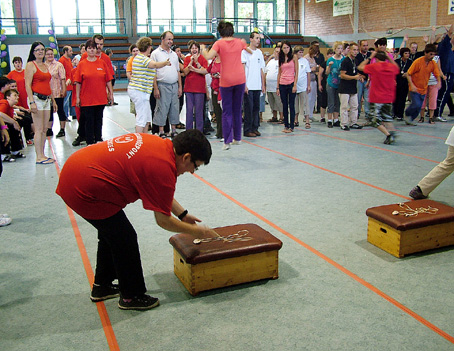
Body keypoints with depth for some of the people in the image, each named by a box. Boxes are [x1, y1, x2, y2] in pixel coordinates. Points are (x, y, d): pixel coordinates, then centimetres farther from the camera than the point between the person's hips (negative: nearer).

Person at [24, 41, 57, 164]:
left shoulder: (45, 65, 17)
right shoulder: (31, 65, -5)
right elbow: (27, 85, -11)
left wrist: (53, 100, 21)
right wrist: (32, 102, -20)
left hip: (46, 99, 7)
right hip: (36, 98, -7)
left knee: (44, 129, 7)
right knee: (39, 129, -7)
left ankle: (42, 155, 13)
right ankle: (39, 157, -4)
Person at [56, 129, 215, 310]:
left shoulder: (159, 144, 6)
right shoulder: (164, 169, -21)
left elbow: (161, 193, 20)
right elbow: (163, 221, -11)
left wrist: (183, 214, 22)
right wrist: (196, 231, 3)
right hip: (85, 190, -10)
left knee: (111, 232, 24)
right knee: (125, 240, 1)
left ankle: (101, 286, 40)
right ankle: (132, 297, 20)